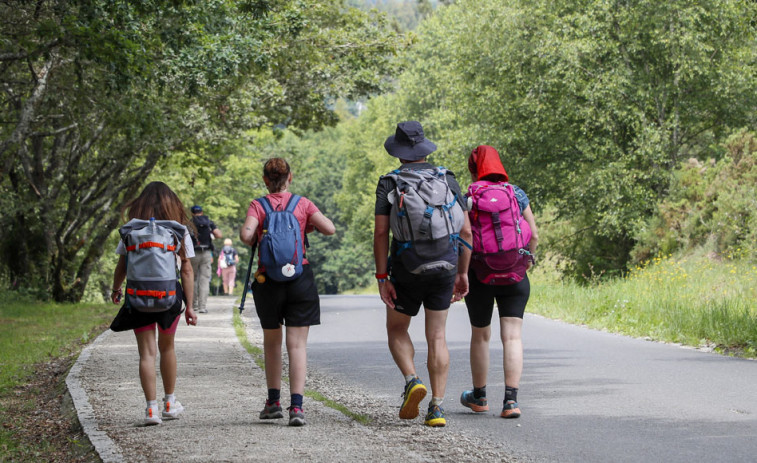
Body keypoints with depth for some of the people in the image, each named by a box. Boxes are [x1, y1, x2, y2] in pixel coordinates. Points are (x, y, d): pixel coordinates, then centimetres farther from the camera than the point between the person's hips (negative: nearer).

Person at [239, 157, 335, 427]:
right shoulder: (302, 204, 1)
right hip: (300, 278, 0)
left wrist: (252, 239, 6)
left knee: (271, 341, 19)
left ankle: (274, 401, 24)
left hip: (268, 281, 1)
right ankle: (296, 406, -13)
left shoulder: (258, 206, -1)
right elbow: (330, 229, -6)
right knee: (297, 344, -2)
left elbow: (246, 234, -17)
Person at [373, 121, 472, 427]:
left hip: (406, 270, -2)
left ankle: (412, 381, -7)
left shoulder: (389, 183, -2)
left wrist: (382, 278, -7)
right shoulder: (447, 180, 5)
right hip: (444, 269, 2)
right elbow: (465, 231, 2)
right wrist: (462, 273, 10)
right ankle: (437, 407, 0)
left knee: (396, 329, 17)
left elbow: (381, 232, -9)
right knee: (437, 337, 7)